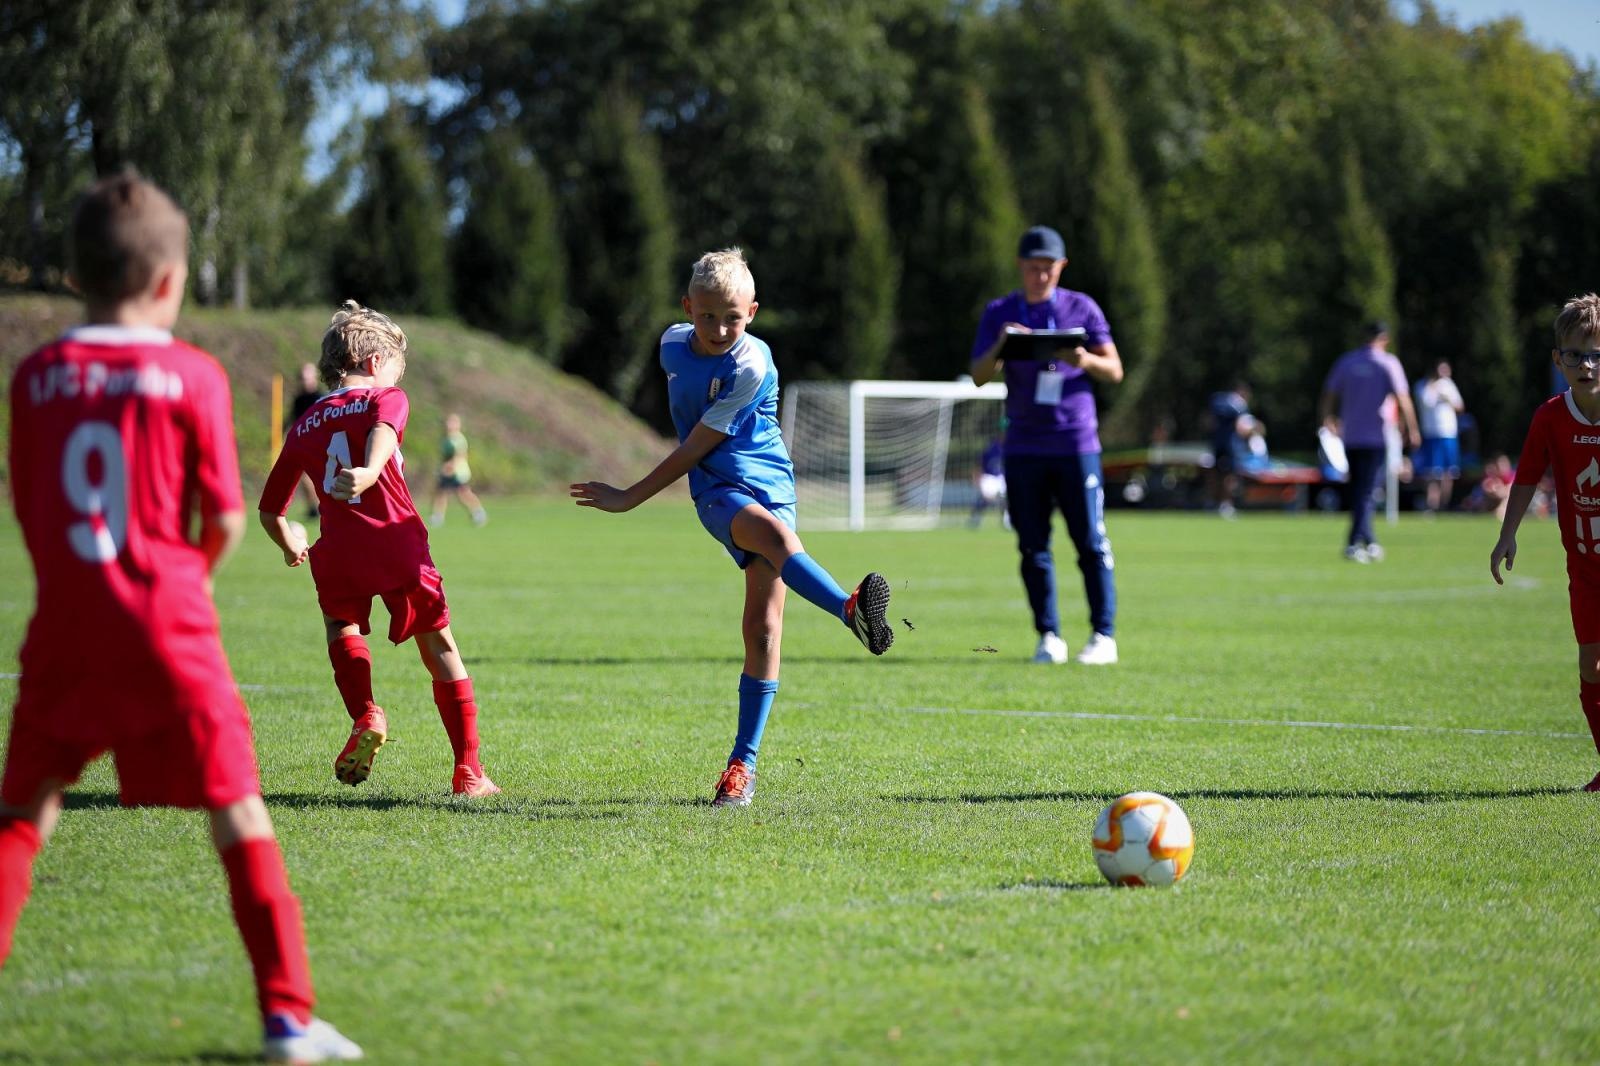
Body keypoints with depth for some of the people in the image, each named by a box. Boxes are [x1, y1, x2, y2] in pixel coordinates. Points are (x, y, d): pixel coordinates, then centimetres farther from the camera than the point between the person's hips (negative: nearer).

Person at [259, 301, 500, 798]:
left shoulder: (304, 427, 20)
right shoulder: (386, 398, 9)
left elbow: (270, 511, 24)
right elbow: (382, 431, -17)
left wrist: (291, 546, 44)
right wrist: (369, 471, -37)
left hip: (338, 555, 2)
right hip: (398, 545, -2)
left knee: (340, 625, 30)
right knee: (439, 645, 12)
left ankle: (365, 717, 4)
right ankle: (468, 770, 10)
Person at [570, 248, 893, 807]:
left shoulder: (751, 366, -14)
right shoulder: (674, 345, 2)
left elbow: (696, 448, -11)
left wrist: (629, 498, -5)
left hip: (770, 484, -2)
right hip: (717, 490, 2)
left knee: (762, 626, -9)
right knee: (774, 533, -33)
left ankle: (744, 763, -1)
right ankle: (851, 611, -56)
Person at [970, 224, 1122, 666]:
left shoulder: (1081, 308, 4)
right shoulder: (999, 313, 8)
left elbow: (1114, 371, 4)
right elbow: (979, 376, 1)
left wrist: (1086, 360, -17)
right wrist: (999, 347, -19)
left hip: (1076, 443, -2)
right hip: (1023, 445, 2)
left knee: (1090, 542, -4)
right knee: (1032, 547, 2)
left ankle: (1103, 635, 0)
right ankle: (1048, 637, 8)